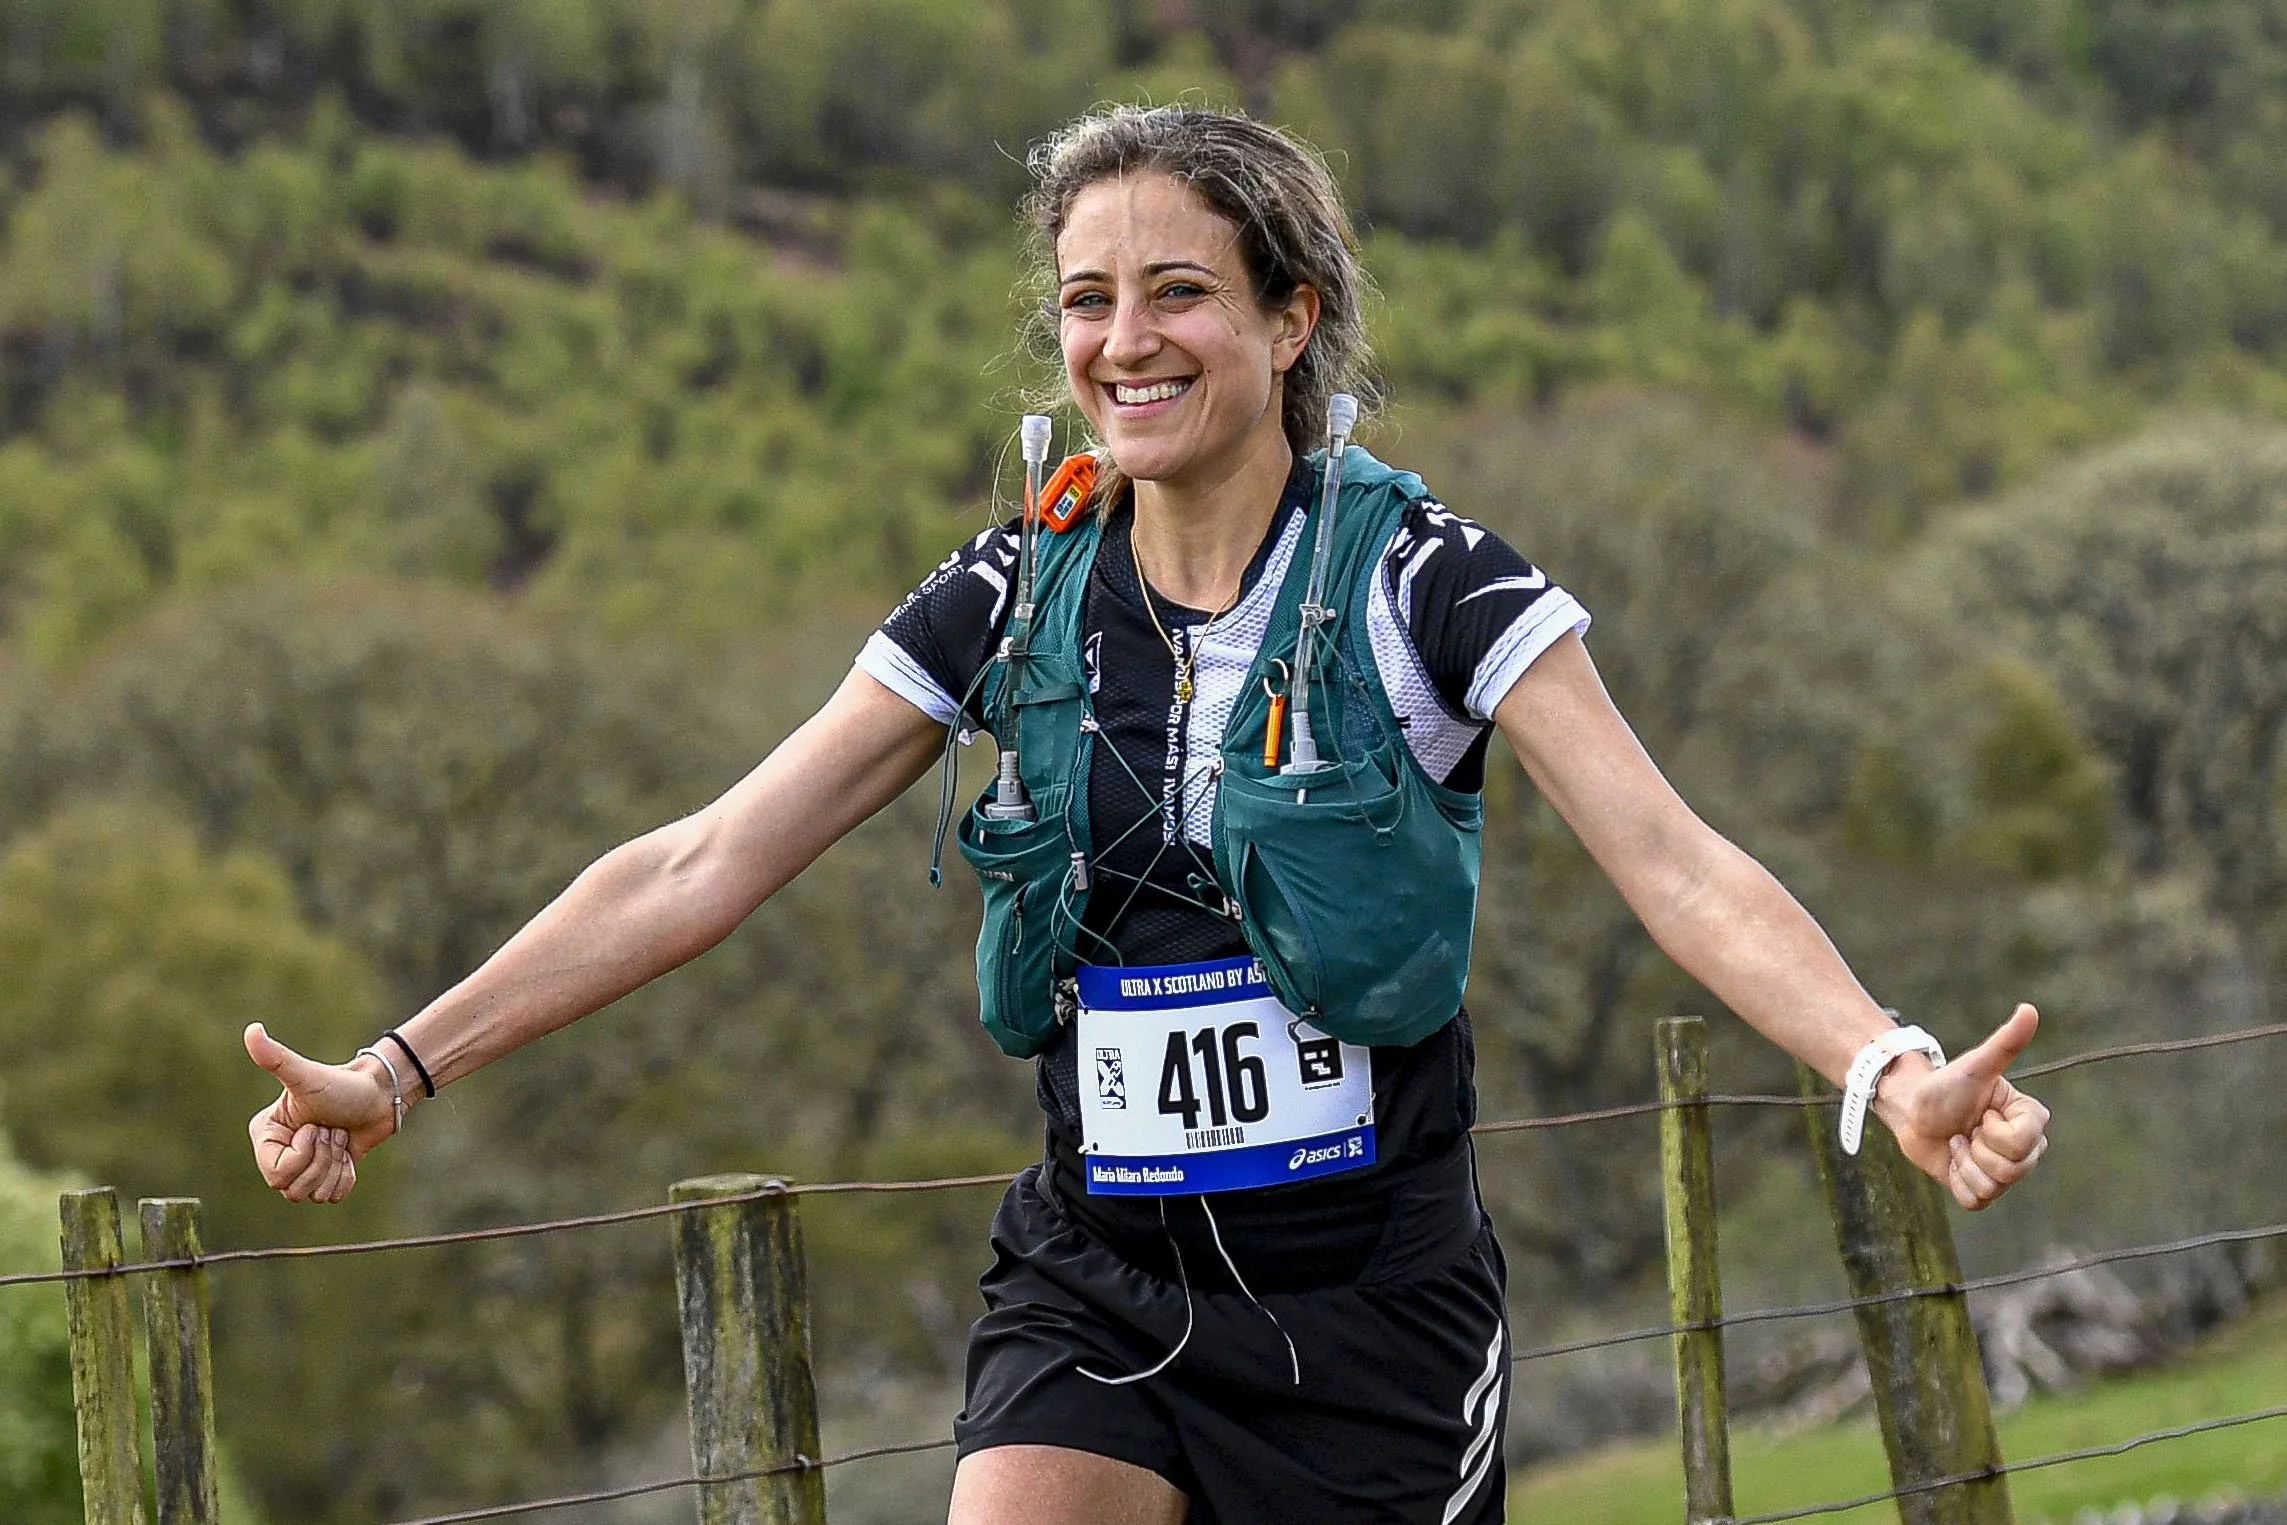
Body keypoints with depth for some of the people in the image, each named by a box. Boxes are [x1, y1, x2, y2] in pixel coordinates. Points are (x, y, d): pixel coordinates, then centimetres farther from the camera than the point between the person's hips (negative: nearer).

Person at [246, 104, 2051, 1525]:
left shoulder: (1421, 579, -7)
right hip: (1099, 1287, 3)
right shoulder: (1015, 598, 3)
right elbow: (702, 867, 4)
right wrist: (402, 1068, -2)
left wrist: (1891, 1068, -35)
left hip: (1373, 1294, -2)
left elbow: (1673, 860, -17)